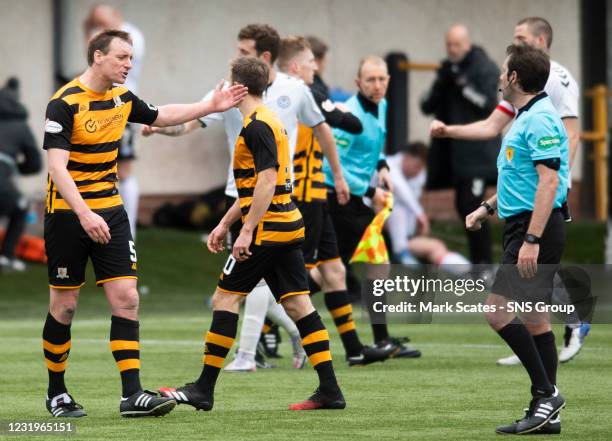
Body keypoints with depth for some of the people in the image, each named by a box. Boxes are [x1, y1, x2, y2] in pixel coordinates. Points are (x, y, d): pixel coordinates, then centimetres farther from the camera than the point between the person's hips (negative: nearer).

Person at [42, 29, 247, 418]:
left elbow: (160, 116, 27)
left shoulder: (122, 98, 6)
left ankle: (132, 394, -7)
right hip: (67, 213, -6)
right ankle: (56, 394, 16)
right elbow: (57, 167, -23)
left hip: (110, 211, 6)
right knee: (65, 305, 2)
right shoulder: (65, 104, -16)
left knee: (126, 298, -5)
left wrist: (210, 106, 19)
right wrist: (84, 214, -32)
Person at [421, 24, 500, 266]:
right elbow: (427, 106, 9)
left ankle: (484, 262, -12)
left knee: (471, 205, -15)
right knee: (463, 206, 10)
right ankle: (478, 258, 21)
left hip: (477, 152, -7)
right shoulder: (448, 69, 14)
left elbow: (488, 104, -16)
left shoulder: (485, 69, -5)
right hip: (453, 152, 7)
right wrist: (440, 83, -8)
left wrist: (462, 83, -22)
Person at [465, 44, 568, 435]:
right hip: (523, 227, 10)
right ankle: (547, 413, 9)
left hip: (536, 227, -10)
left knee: (499, 311, -15)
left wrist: (532, 239, -28)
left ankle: (546, 392, -11)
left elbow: (549, 182, -23)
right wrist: (487, 208, 26)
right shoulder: (526, 119, 17)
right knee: (534, 319, 9)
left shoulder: (540, 120, -15)